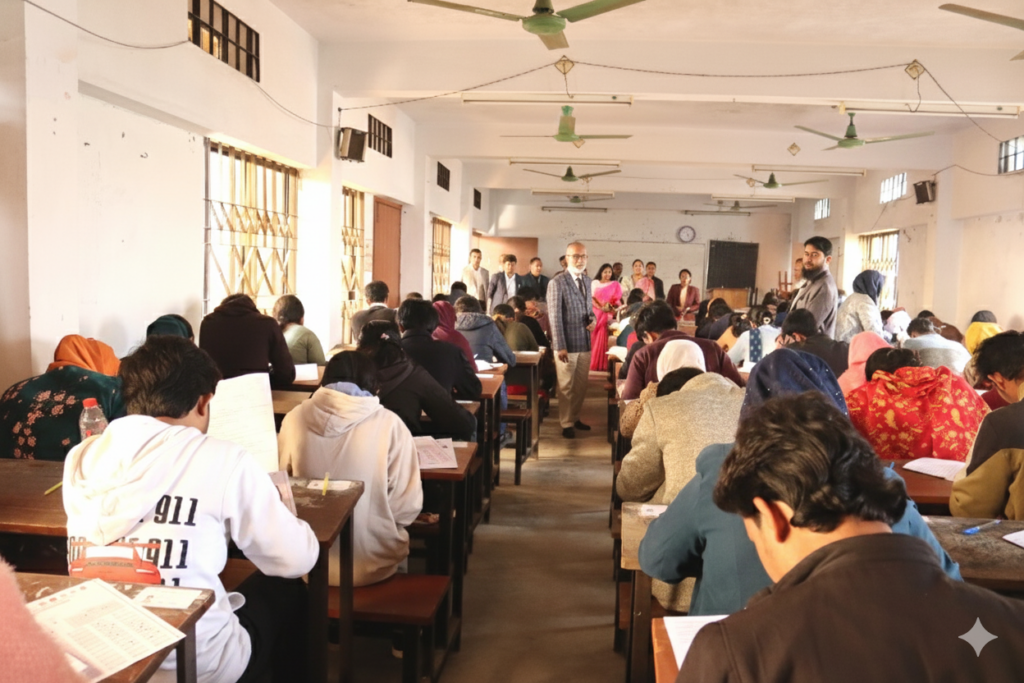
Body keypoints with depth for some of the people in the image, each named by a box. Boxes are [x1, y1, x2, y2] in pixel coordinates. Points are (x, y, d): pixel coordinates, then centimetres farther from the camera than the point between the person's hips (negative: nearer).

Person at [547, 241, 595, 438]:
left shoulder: (587, 281, 11)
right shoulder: (557, 283, -11)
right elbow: (555, 317, -14)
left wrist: (592, 319, -2)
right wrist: (560, 346, -18)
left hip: (585, 343, 7)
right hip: (567, 343, -6)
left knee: (581, 386, 14)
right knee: (566, 387, 4)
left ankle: (575, 418, 29)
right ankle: (566, 424, 15)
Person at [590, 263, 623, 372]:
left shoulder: (615, 285, 8)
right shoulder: (594, 283, 9)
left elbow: (618, 301, 4)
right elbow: (591, 299, 1)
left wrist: (611, 307, -17)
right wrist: (601, 308, -13)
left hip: (607, 316, -1)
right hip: (595, 315, 1)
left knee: (602, 340, -7)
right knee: (593, 339, -3)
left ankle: (601, 364, -3)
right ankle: (592, 364, 3)